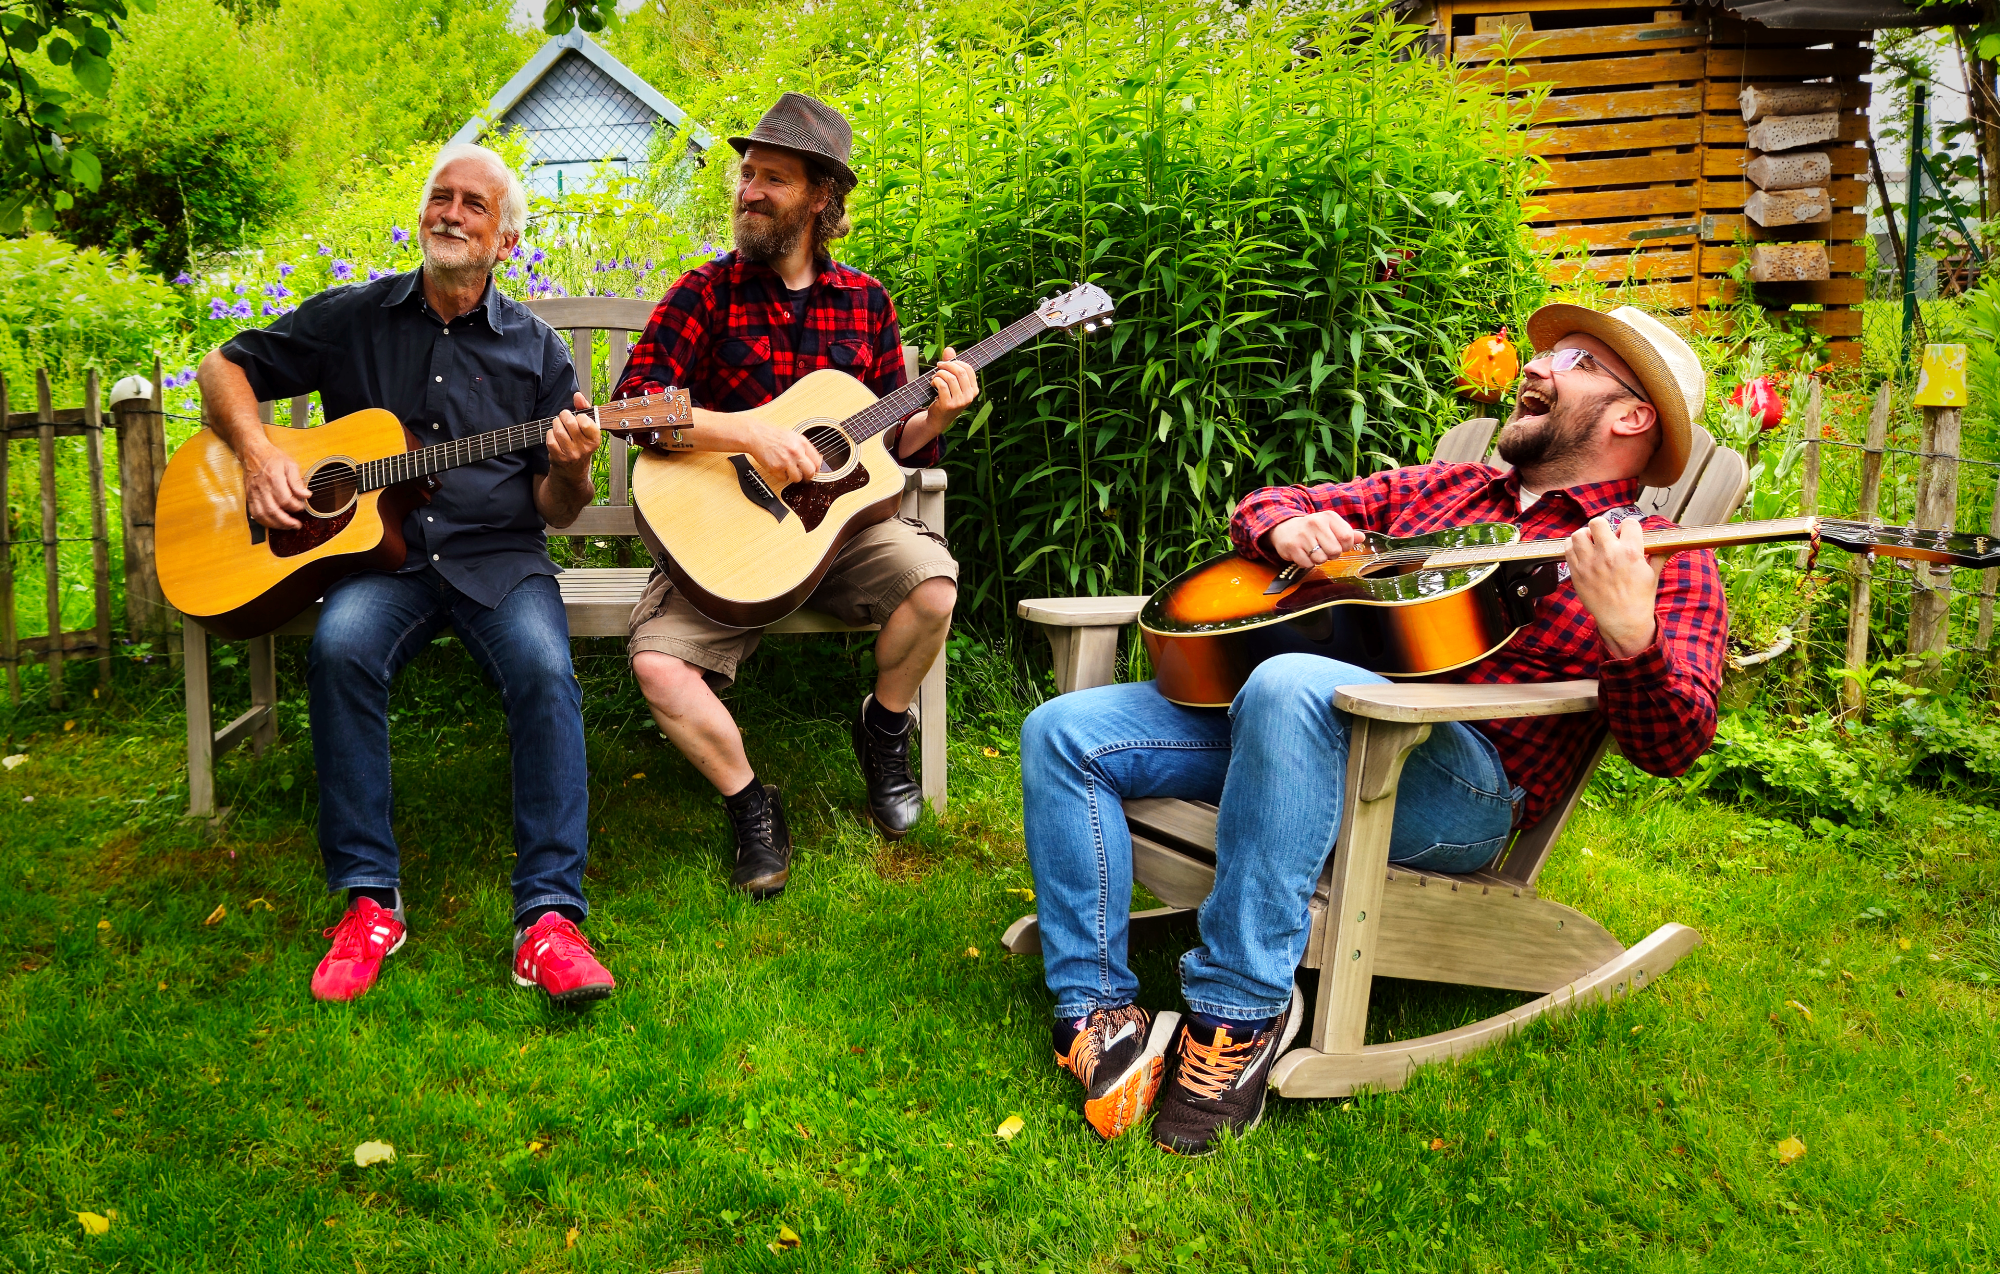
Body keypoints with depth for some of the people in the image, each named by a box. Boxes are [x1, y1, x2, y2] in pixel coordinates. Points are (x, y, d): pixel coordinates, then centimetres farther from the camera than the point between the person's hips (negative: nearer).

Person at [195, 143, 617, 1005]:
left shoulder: (534, 349, 9)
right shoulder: (353, 318, 11)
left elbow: (554, 511, 7)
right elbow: (225, 367, 17)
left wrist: (573, 470, -17)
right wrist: (258, 453, -2)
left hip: (499, 556, 0)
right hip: (380, 551, 1)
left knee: (545, 670, -31)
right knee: (342, 646, -32)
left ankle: (549, 916, -29)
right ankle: (368, 899, -22)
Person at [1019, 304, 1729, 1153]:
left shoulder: (1664, 562, 8)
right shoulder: (1441, 488, 25)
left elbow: (1671, 747, -6)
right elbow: (1259, 508, 27)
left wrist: (1628, 634, -27)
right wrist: (1291, 528, 2)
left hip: (1462, 781, -6)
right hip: (1305, 710, 7)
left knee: (1289, 687, -38)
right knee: (1062, 731, -9)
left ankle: (1238, 1012, -27)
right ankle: (1097, 1013, -12)